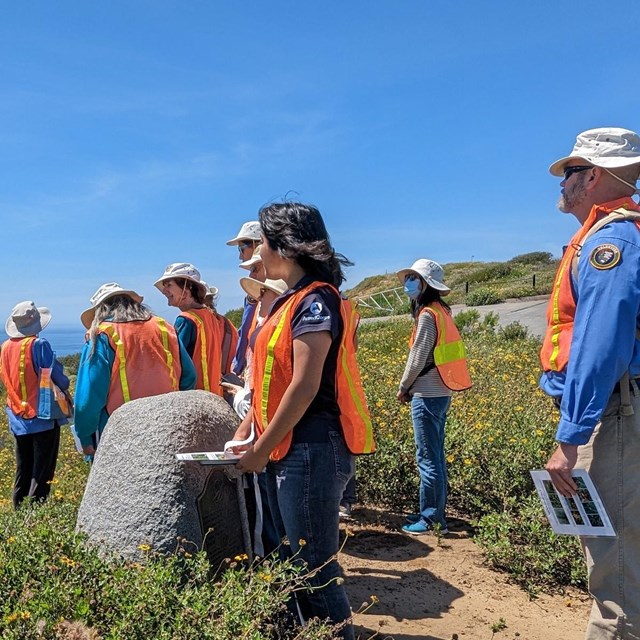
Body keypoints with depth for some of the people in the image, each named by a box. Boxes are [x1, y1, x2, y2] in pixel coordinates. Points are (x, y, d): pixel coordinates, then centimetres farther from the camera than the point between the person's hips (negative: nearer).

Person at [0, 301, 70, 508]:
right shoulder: (39, 345, -15)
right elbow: (58, 377, -13)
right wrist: (65, 385, 7)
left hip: (18, 419, 6)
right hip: (43, 416, -6)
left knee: (23, 471, 16)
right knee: (42, 471, 1)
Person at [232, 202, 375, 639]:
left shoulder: (315, 300, -15)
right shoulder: (290, 300, 14)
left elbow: (304, 386, -21)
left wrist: (260, 450, -14)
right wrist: (248, 428, 9)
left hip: (312, 451, -10)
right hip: (286, 451, 10)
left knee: (315, 567, 1)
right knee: (291, 560, 18)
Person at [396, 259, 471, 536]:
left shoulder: (427, 315, -15)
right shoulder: (440, 311, 13)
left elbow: (417, 358, -16)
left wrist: (403, 388, -2)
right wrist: (411, 387, 11)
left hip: (428, 396, -10)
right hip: (440, 393, 10)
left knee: (428, 458, -2)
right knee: (435, 456, 15)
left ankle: (433, 520, 6)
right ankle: (433, 512, 26)